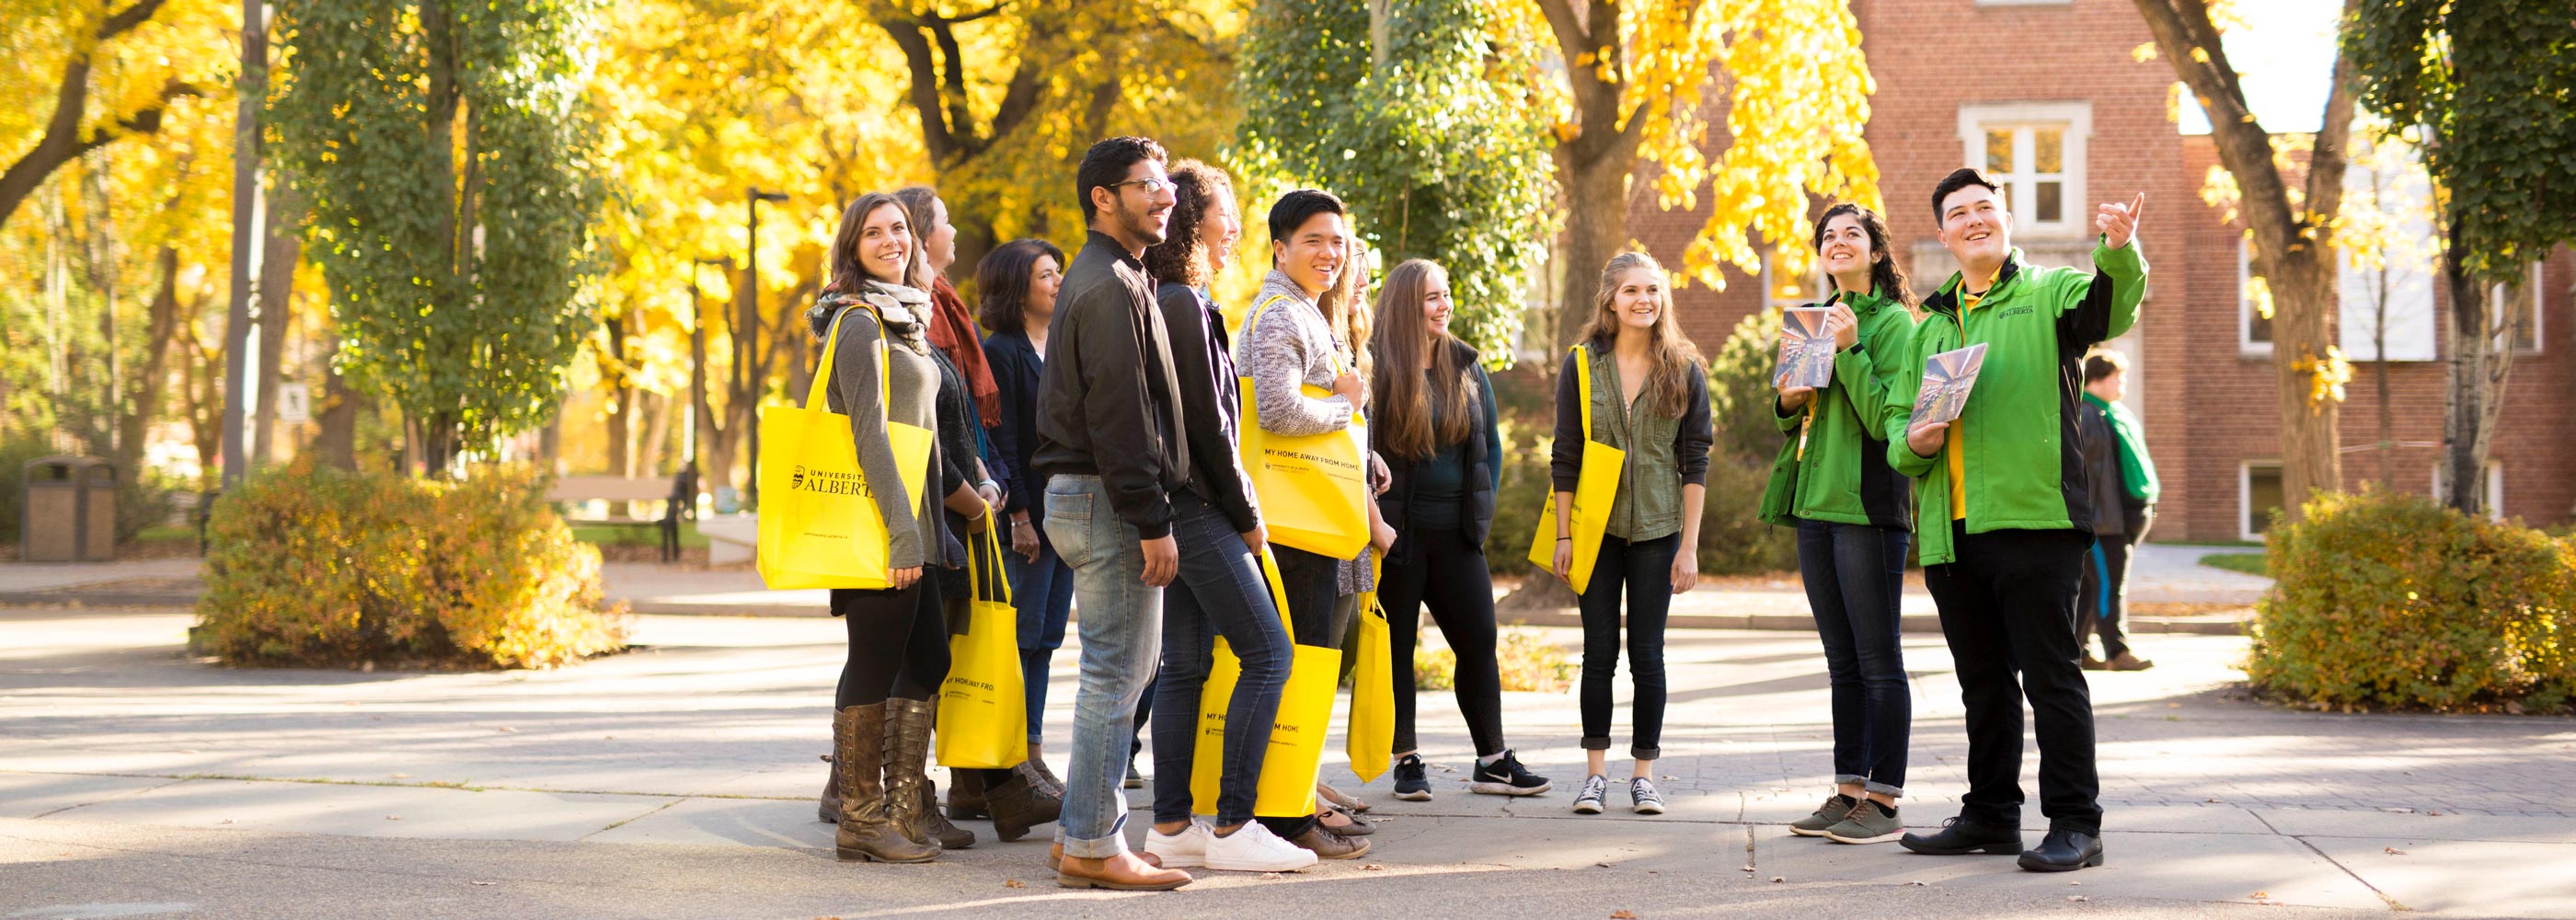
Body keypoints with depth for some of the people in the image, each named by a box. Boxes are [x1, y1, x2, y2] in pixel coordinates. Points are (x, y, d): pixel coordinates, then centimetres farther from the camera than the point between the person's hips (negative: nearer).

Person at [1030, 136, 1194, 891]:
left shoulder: (1100, 278, 20)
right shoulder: (1112, 286, -13)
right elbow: (1120, 413, -19)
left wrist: (1149, 512, 18)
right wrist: (1153, 522, -20)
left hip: (1081, 496, 11)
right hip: (1108, 498, -11)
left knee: (1119, 669, 15)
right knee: (1115, 673, -6)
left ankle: (1084, 830, 20)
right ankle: (1092, 845, -2)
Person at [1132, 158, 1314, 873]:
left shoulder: (1162, 301, 16)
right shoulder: (1184, 303, -13)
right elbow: (1207, 422, -16)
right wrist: (1246, 515, -9)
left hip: (1173, 505, 10)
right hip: (1196, 506, -10)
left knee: (1185, 663, 10)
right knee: (1267, 652, -8)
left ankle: (1171, 825, 12)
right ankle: (1232, 825, -8)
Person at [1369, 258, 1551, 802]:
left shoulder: (1467, 369, 10)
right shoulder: (1376, 370, -5)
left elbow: (1491, 446, 17)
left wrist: (1481, 510, 7)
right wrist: (1374, 520, -9)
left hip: (1456, 532, 4)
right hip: (1397, 531, -4)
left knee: (1479, 642, 4)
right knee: (1396, 647, 3)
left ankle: (1492, 761, 12)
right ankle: (1407, 762, 11)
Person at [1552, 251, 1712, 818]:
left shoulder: (1683, 370, 1)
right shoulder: (1582, 366, 2)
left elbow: (1695, 460, 1)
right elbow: (1565, 457, 3)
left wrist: (1689, 544, -4)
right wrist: (1564, 535, -1)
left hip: (1657, 529, 0)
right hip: (1597, 527, 0)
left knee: (1647, 653, 1)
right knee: (1599, 650, 2)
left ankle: (1643, 774, 12)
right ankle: (1595, 773, 11)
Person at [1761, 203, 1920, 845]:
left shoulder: (1893, 322, -5)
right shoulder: (1814, 320, 18)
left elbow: (1886, 419, -15)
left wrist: (1849, 351, -19)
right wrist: (1787, 401, 2)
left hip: (1868, 504, -8)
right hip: (1814, 503, 8)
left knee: (1878, 660, -4)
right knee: (1842, 662, 11)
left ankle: (1883, 800, 0)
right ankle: (1848, 790, 16)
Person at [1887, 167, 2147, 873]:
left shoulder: (2048, 293, 3)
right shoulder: (1931, 324, 21)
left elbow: (2110, 306, -20)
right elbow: (1897, 416, 23)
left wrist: (2119, 251, -41)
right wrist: (1913, 441, -1)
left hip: (2033, 520, -6)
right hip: (1949, 527, 6)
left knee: (2049, 674, -5)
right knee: (1982, 679, 14)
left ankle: (2074, 823, 1)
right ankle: (1990, 815, 24)